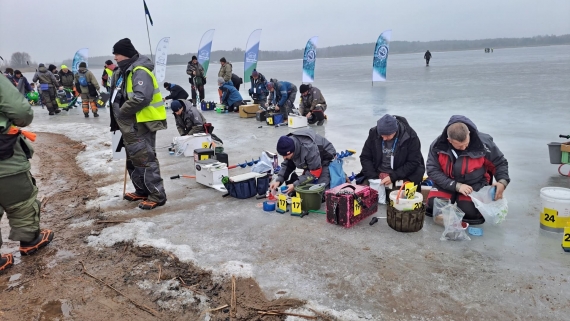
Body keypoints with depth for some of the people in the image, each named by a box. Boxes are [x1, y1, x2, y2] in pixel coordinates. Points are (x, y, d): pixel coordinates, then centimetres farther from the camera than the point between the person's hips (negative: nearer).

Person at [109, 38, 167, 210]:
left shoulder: (140, 72, -17)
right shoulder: (124, 72, 16)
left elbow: (141, 98, -30)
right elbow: (119, 97, 23)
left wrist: (121, 112, -18)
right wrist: (117, 121, 10)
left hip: (141, 125, -11)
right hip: (130, 126, 11)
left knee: (145, 159, -9)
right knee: (133, 160, 17)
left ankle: (157, 195, -2)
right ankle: (142, 191, 29)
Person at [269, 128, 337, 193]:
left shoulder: (309, 149, -41)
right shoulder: (289, 145, -19)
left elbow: (315, 172, -33)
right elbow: (287, 165, -5)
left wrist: (295, 185, -33)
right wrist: (278, 180, -21)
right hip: (311, 162, 7)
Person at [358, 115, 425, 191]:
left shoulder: (410, 136, -15)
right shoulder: (374, 133, -7)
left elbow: (413, 163, -12)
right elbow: (365, 157, -1)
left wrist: (393, 177, -21)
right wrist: (373, 177, -13)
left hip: (403, 175, -2)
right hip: (377, 175, 3)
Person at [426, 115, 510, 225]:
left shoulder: (483, 142, -19)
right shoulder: (438, 145, -18)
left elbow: (500, 162, -4)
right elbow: (432, 170, -16)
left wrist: (502, 182, -21)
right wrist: (456, 186, -22)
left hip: (474, 184, -1)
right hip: (447, 183, 1)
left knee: (470, 211, -25)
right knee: (434, 205, -22)